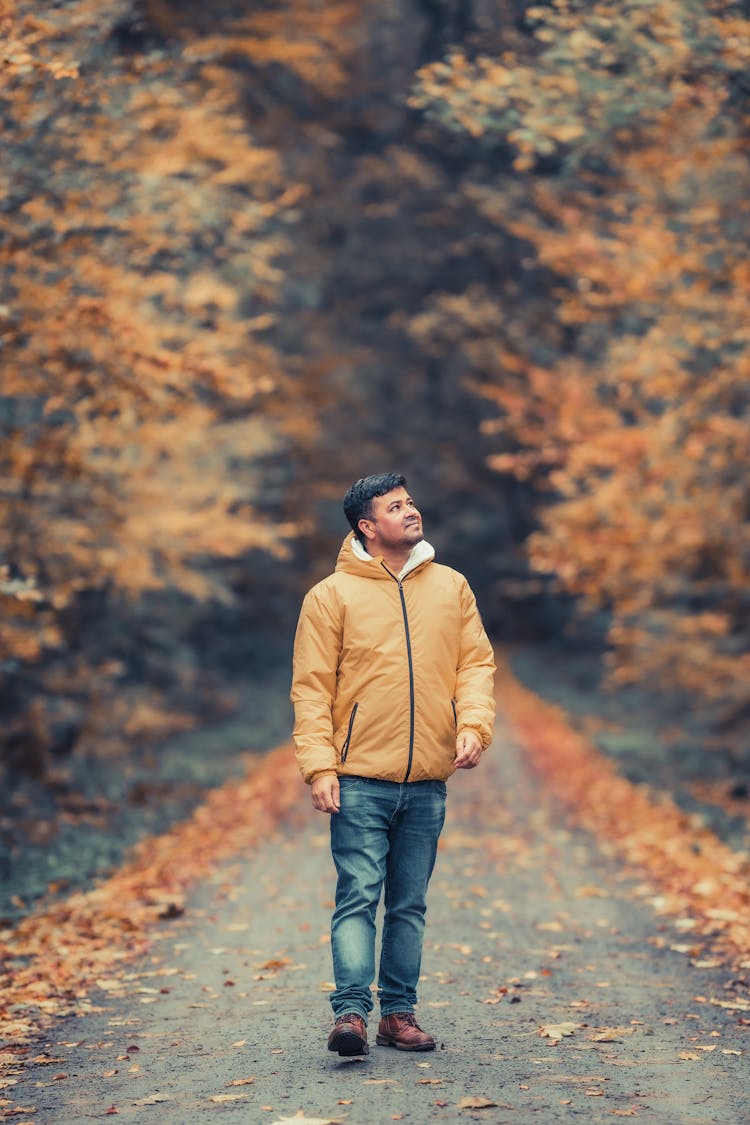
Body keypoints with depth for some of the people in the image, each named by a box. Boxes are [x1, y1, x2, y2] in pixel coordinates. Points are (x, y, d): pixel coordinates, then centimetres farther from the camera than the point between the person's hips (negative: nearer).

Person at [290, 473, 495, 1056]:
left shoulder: (452, 587, 12)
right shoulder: (332, 595, 0)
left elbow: (476, 662, 10)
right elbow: (312, 686, -2)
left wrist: (473, 725, -8)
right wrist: (320, 766, -11)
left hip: (428, 783, 4)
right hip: (360, 779, -4)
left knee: (410, 904, 9)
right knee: (358, 896, -9)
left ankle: (399, 1013, 15)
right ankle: (351, 1011, -11)